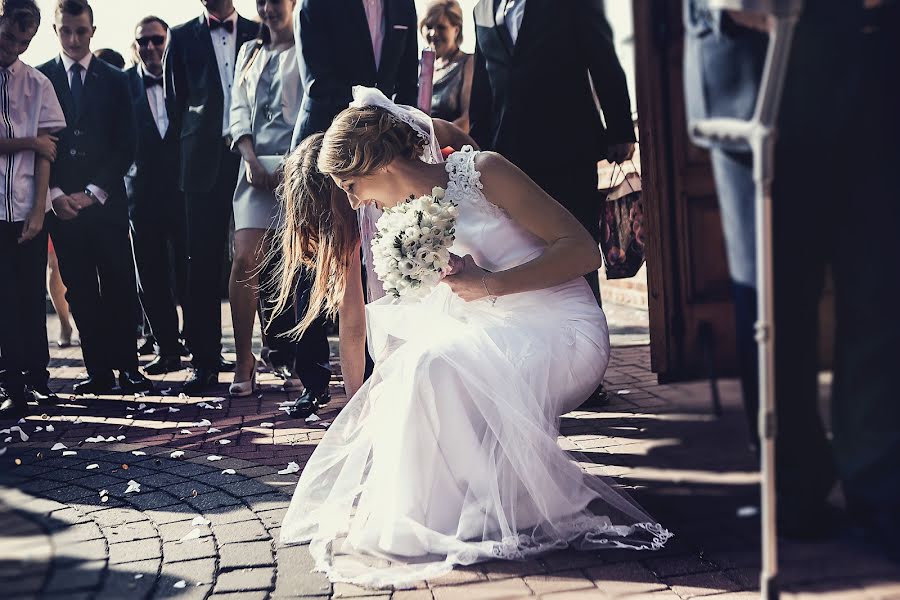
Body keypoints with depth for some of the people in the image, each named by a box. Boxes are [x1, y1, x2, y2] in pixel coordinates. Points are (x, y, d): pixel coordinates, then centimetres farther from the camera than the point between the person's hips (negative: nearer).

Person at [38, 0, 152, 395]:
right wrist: (55, 193, -7)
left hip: (106, 199, 0)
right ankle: (98, 371, 5)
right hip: (62, 202, 0)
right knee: (80, 289, 1)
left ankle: (127, 367, 4)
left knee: (119, 285, -2)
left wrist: (93, 192, -5)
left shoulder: (115, 80, 9)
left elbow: (126, 146, 4)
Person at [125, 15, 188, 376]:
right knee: (151, 279, 6)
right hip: (142, 194, 2)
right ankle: (167, 351, 15)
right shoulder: (122, 84, 5)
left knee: (189, 273, -2)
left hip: (184, 191, -1)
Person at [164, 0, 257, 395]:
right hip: (206, 162, 0)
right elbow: (176, 102, 12)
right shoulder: (182, 37, 12)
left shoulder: (259, 34, 12)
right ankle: (205, 359, 2)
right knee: (204, 262, -1)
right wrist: (189, 150, 5)